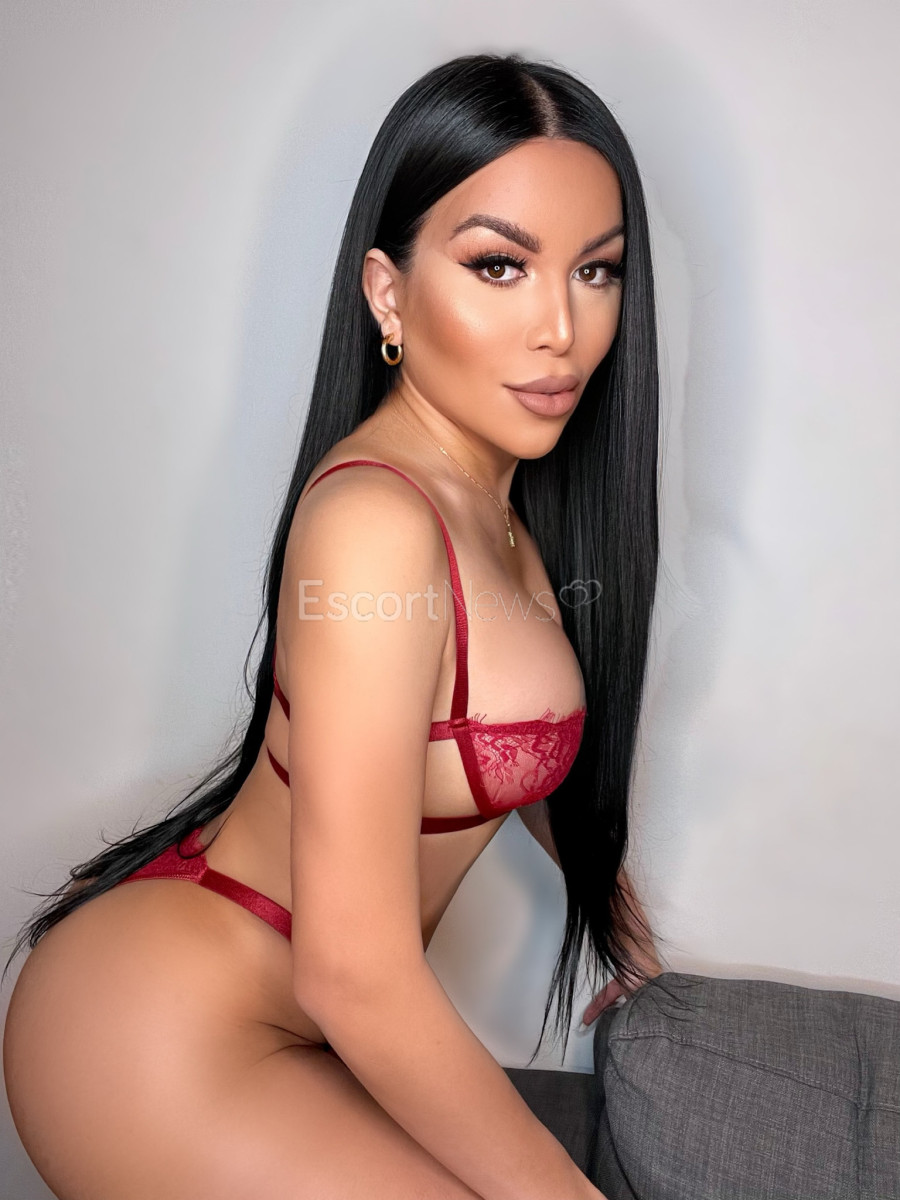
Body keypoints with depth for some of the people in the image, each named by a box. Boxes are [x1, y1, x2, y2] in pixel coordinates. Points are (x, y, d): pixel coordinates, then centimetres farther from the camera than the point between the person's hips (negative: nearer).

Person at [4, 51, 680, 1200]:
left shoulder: (501, 494, 0)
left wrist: (623, 925, 26)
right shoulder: (378, 521, -28)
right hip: (154, 1042, -8)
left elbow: (524, 751, 16)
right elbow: (357, 977, -26)